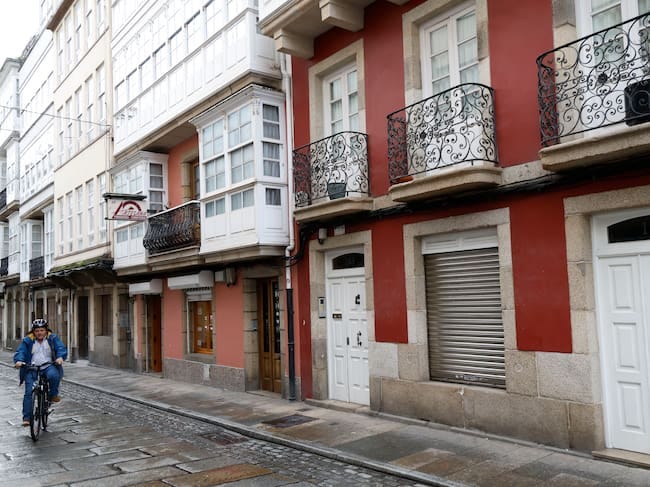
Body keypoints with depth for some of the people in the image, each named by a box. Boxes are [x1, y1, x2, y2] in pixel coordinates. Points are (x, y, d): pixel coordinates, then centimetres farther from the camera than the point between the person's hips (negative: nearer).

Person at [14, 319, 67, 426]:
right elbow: (20, 352, -4)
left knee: (54, 375, -34)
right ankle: (26, 418, -4)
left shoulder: (53, 338, 7)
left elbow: (61, 348, -4)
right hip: (32, 369, 1)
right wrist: (19, 361, -26)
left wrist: (60, 357, -26)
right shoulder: (27, 341, 7)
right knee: (29, 392, -10)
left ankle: (53, 395, -7)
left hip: (48, 366, -1)